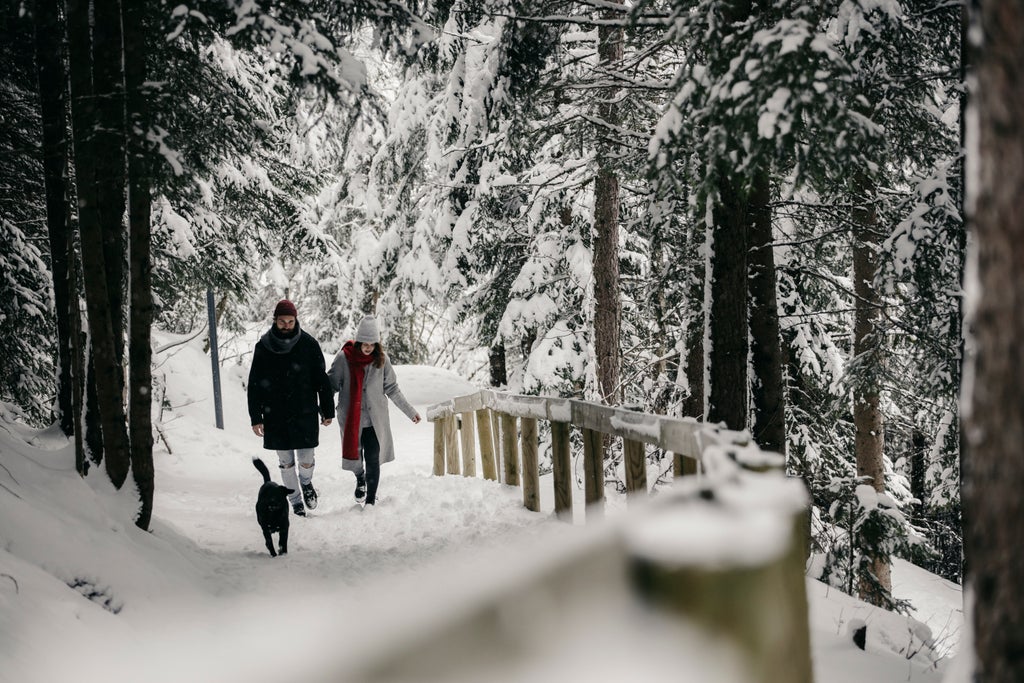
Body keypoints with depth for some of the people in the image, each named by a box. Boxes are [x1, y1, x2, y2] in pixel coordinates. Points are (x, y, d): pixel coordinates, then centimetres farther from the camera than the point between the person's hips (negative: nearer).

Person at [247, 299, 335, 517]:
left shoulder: (308, 344, -4)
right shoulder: (263, 347, -2)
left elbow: (322, 379, 3)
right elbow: (254, 385, 2)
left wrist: (327, 410, 4)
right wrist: (256, 417, -2)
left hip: (305, 414, -1)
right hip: (276, 416, 1)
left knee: (306, 460, -2)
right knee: (286, 462, 8)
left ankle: (306, 482, 32)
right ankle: (296, 502, 24)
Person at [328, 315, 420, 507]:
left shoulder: (381, 359, -1)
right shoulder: (344, 358, -7)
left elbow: (392, 389, 8)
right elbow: (332, 385, 1)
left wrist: (410, 411, 9)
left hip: (375, 420, 1)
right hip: (351, 419, -1)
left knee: (373, 460, -3)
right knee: (355, 456, 8)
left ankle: (371, 500, 11)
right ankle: (360, 479, 41)